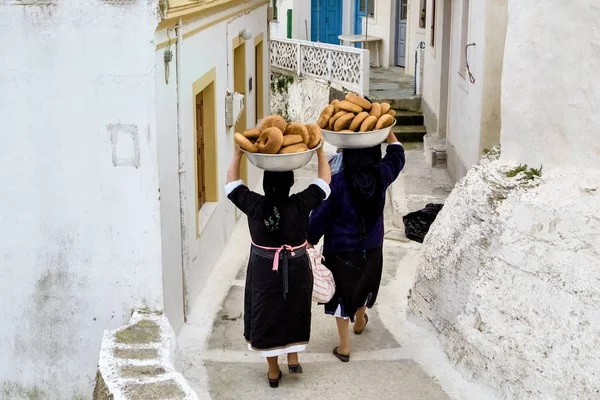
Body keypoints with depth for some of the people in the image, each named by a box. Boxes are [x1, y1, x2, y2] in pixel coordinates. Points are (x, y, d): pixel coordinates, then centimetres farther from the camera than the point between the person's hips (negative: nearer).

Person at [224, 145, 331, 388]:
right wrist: (320, 152, 3)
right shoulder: (301, 204, -17)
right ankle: (293, 359, 29)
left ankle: (273, 372, 24)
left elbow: (232, 184, -1)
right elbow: (324, 181, -4)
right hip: (296, 270, 0)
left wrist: (238, 155, 3)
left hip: (263, 271, 0)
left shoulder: (254, 205, -16)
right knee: (294, 313, 23)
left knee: (266, 317, 13)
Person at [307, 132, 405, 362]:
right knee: (364, 284, 29)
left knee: (341, 293, 11)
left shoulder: (337, 182, -21)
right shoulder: (381, 175, -12)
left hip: (340, 249, -4)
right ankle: (359, 321, 55)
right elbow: (397, 155, 8)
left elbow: (321, 215, -15)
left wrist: (310, 240, -3)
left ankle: (344, 346, 18)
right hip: (371, 248, 4)